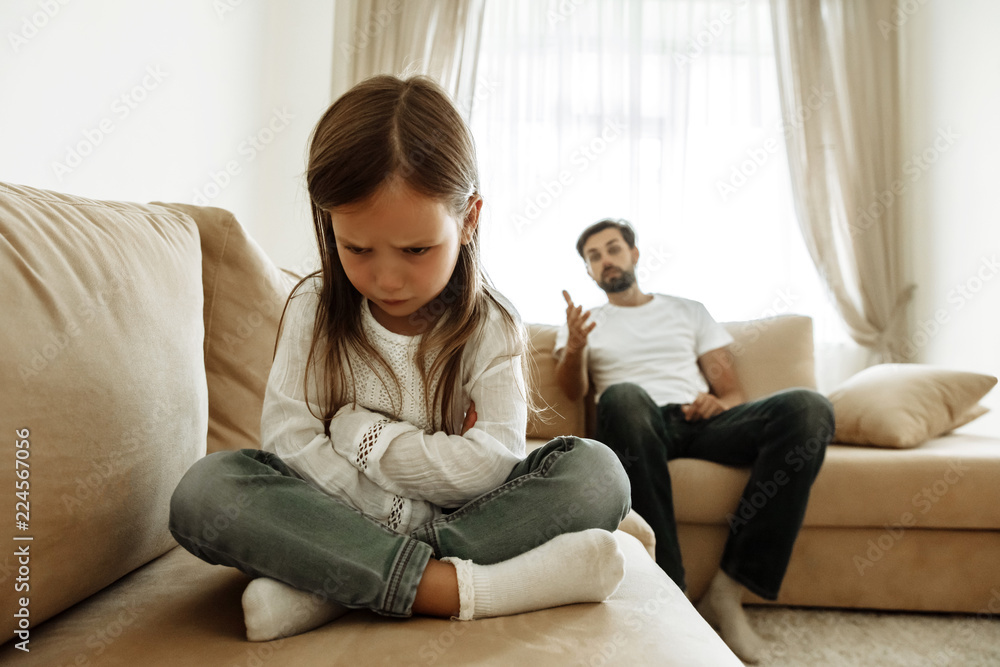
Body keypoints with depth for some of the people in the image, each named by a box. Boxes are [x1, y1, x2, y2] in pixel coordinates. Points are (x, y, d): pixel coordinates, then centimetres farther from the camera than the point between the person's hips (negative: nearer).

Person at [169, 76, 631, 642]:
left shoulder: (491, 323, -6)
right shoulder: (315, 309, -3)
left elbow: (493, 463, -16)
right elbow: (289, 440, -13)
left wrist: (360, 433, -14)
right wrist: (405, 519, -21)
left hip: (469, 515, 0)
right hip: (340, 520, 1)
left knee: (597, 472, -24)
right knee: (205, 491, -24)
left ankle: (327, 586, -30)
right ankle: (445, 586, -34)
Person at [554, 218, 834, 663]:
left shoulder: (688, 312, 27)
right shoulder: (584, 322, 23)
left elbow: (733, 391, 19)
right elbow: (573, 390, 4)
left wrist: (718, 402, -7)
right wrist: (575, 348, -20)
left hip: (700, 422, 3)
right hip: (640, 427, -2)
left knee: (807, 407, -26)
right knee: (623, 396, -39)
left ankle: (728, 591, -24)